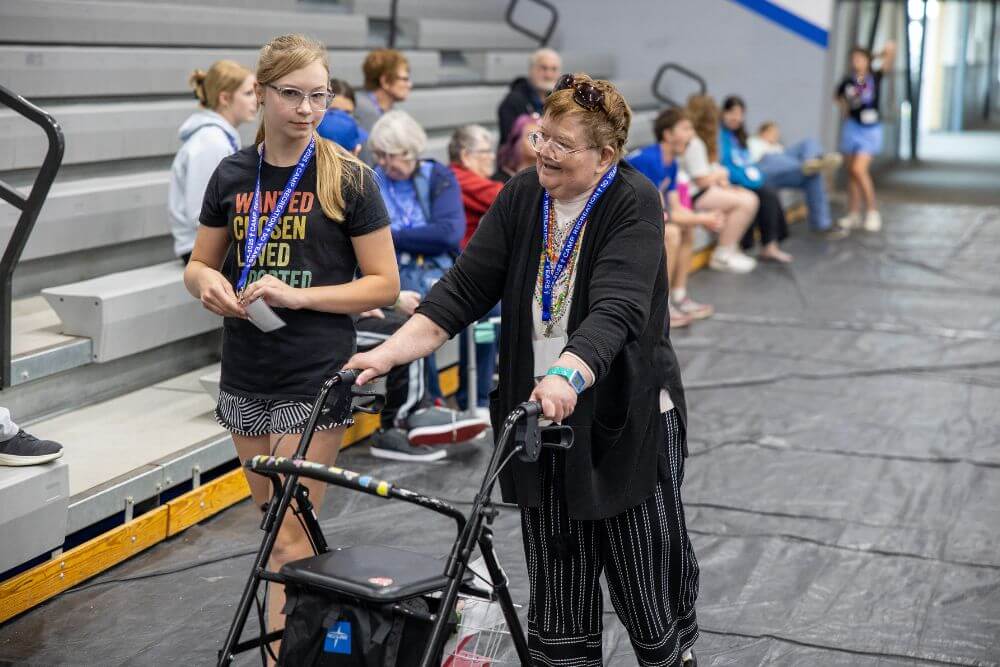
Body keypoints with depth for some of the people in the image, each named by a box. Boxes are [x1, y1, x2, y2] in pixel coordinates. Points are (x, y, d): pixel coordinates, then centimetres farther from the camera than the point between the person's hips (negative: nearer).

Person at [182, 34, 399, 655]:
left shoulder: (347, 177, -7)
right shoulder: (233, 174, 4)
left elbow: (384, 284, -6)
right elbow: (199, 265, 15)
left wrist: (297, 295, -18)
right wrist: (209, 283, -9)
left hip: (315, 378, -5)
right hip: (246, 375, 5)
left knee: (291, 536, -5)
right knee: (275, 521, 14)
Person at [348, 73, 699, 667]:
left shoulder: (634, 204, -14)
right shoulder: (522, 198, 2)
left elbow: (614, 310, -29)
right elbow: (465, 288, -3)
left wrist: (565, 376, -46)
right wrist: (391, 353, -16)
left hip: (626, 421, -4)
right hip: (544, 418, 5)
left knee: (648, 580, 6)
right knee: (556, 586, 10)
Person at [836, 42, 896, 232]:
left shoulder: (875, 77, -6)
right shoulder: (848, 81, 3)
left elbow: (891, 49, -14)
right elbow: (839, 97, 25)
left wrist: (878, 57, 2)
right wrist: (845, 110, 9)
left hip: (870, 129, -4)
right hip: (852, 127, 4)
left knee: (859, 169, -17)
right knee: (852, 172, 6)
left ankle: (872, 211, -6)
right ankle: (854, 214, 12)